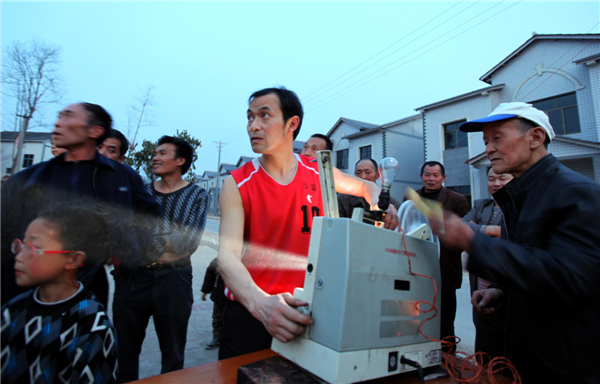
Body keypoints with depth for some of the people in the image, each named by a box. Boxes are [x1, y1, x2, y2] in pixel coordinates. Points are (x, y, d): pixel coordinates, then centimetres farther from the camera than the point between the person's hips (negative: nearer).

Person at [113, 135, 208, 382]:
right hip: (132, 278, 3)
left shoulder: (197, 195, -1)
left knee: (173, 354, 12)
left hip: (173, 280, -3)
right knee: (124, 350, 15)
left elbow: (188, 241, -12)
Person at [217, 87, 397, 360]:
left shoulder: (318, 174, -2)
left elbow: (367, 187, 16)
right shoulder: (237, 184, -10)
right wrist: (260, 303, -39)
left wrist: (378, 206, -8)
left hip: (302, 311, 2)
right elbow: (228, 255, -20)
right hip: (249, 311, -1)